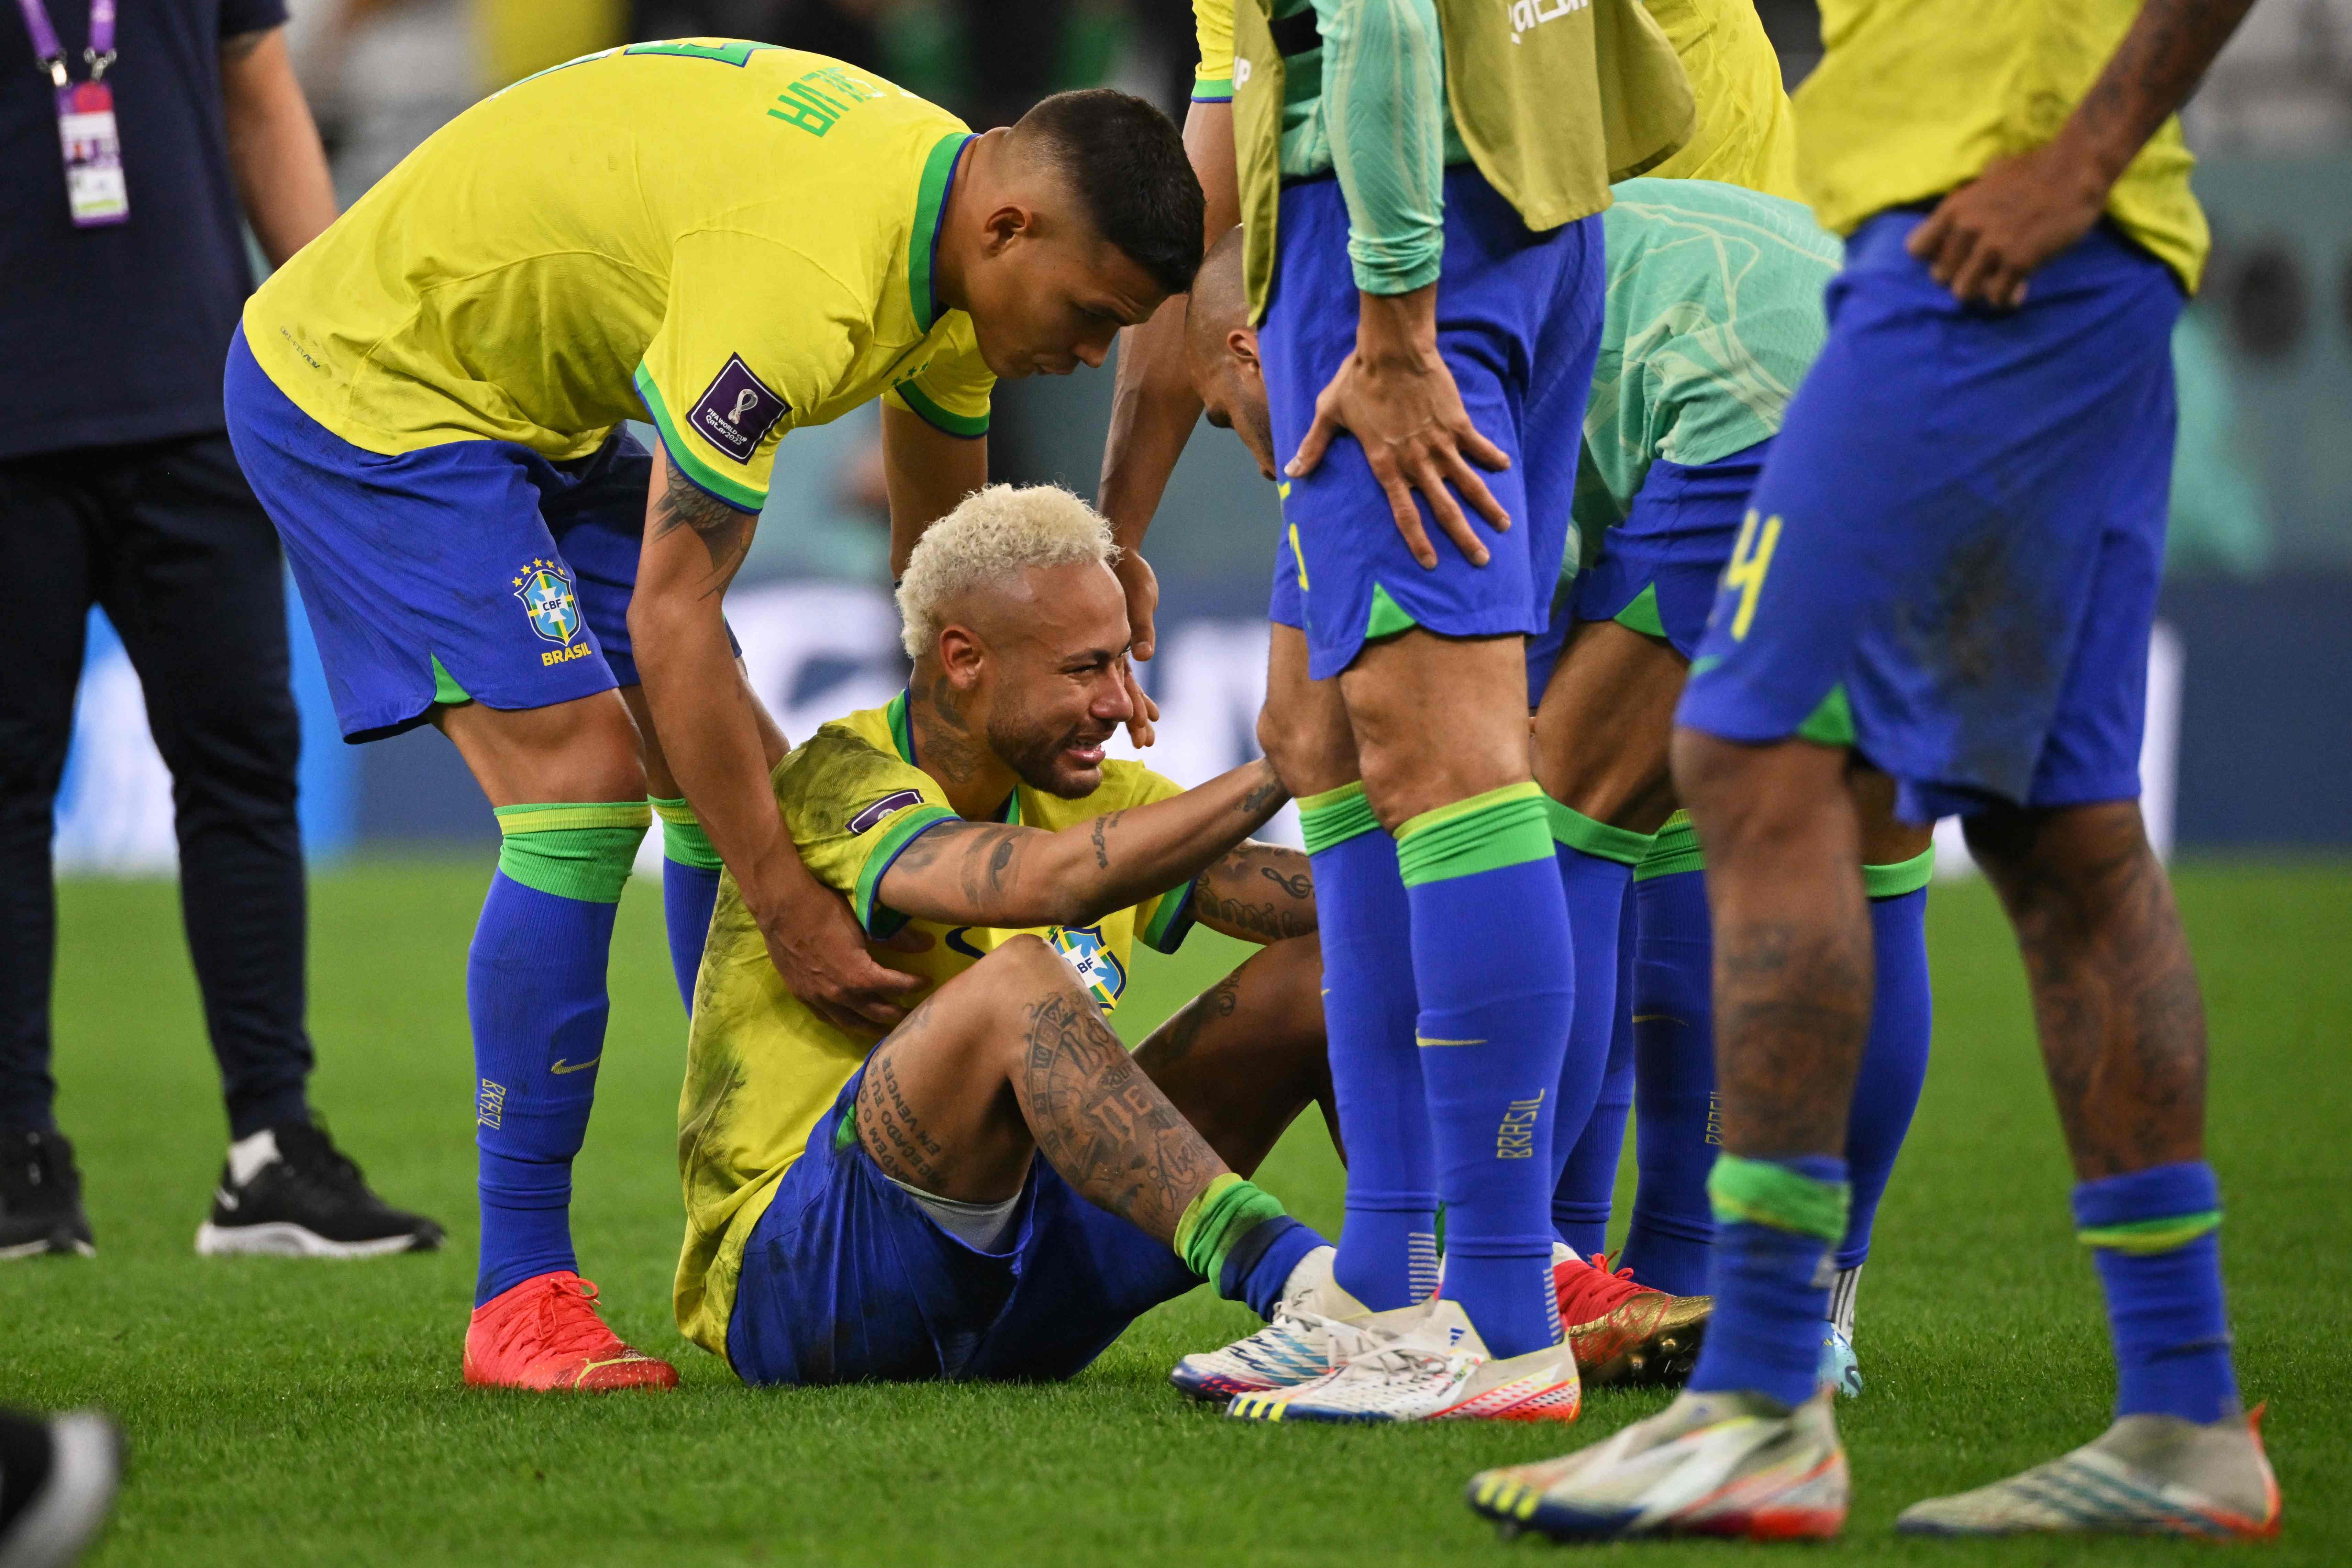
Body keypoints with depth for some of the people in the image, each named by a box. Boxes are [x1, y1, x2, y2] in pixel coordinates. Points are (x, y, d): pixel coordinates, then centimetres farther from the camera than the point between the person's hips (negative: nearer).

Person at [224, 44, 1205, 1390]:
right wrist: (791, 912, -27)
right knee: (584, 784, -20)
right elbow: (670, 615, -31)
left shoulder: (957, 211, -4)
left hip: (531, 404, 10)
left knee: (742, 785, 5)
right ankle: (520, 1298, -14)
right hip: (362, 392, -10)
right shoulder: (802, 272, -35)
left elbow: (945, 554, 11)